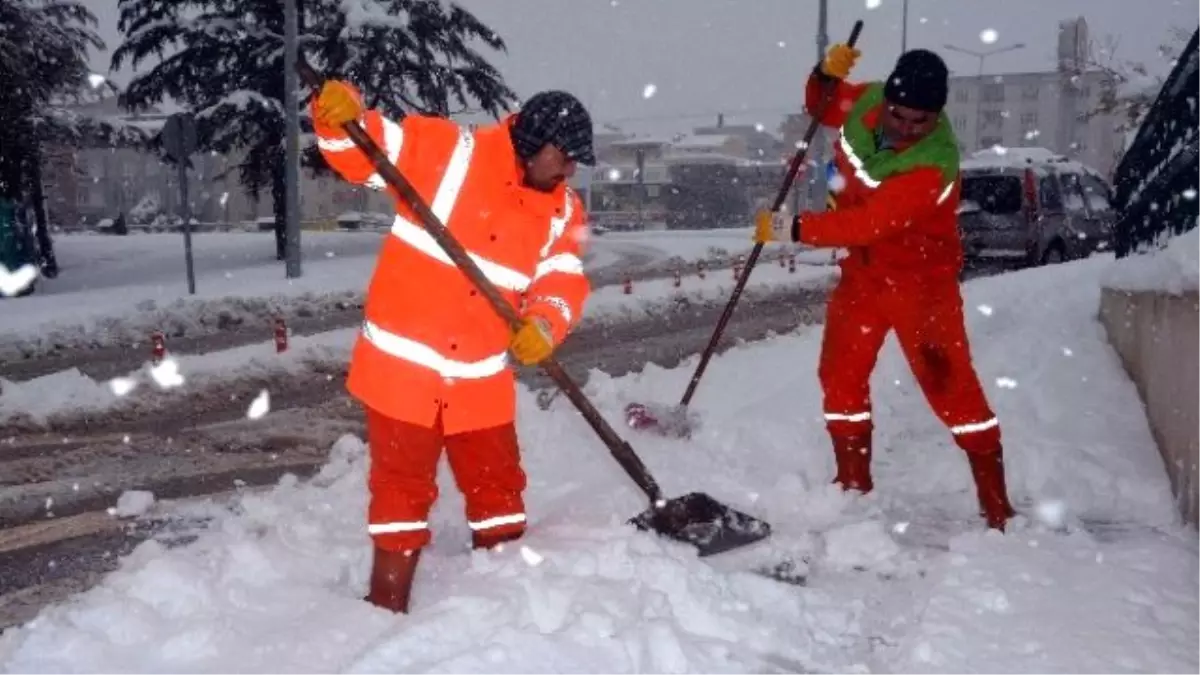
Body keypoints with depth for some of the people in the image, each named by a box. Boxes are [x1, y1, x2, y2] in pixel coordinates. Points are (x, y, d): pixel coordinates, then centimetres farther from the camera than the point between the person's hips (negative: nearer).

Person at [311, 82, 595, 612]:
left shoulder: (563, 213, 4)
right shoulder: (445, 150, -11)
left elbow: (564, 281, -3)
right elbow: (359, 151, -7)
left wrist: (544, 324, -24)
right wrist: (339, 118, -29)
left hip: (480, 378, 5)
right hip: (402, 362, -5)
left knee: (498, 484, 16)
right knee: (402, 486, 4)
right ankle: (387, 608, 20)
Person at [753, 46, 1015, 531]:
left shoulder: (933, 164, -30)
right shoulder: (867, 101, -9)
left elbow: (866, 224, -33)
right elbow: (824, 106, 12)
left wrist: (793, 229, -27)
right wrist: (826, 75, -10)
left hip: (920, 279, -6)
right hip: (863, 270, 7)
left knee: (950, 385, -7)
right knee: (841, 375, 7)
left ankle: (996, 504, 5)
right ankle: (854, 485, 21)